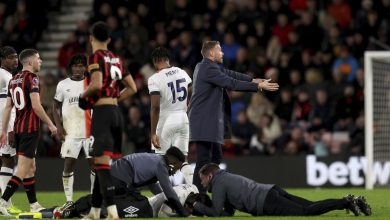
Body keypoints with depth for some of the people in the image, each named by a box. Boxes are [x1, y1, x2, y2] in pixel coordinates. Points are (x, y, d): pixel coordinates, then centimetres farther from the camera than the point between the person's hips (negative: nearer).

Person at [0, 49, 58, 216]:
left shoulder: (14, 79, 12)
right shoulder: (31, 78, -11)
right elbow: (36, 106, -17)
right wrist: (50, 124, -9)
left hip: (18, 127, 9)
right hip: (30, 128, -9)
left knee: (30, 168, 15)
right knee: (23, 169, -10)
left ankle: (34, 205, 19)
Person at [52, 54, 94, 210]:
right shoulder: (63, 85, 6)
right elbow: (56, 107, 11)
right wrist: (59, 126, -2)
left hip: (90, 131, 1)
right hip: (71, 132, -1)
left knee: (95, 163, -1)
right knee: (68, 164, -5)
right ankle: (69, 200, 1)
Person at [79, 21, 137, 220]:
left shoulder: (95, 57, -6)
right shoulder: (116, 59, 15)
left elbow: (97, 84, -21)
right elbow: (132, 88, 18)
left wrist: (84, 96, -3)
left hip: (101, 113, -8)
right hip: (116, 112, 8)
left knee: (102, 162, -12)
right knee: (100, 162, 14)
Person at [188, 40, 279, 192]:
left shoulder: (208, 67, 17)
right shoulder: (208, 69, -15)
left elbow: (229, 74, 14)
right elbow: (231, 83, -18)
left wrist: (252, 80, 4)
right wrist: (258, 86, -14)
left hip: (210, 121, 11)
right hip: (204, 122, -11)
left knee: (216, 157, 15)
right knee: (204, 159, -11)